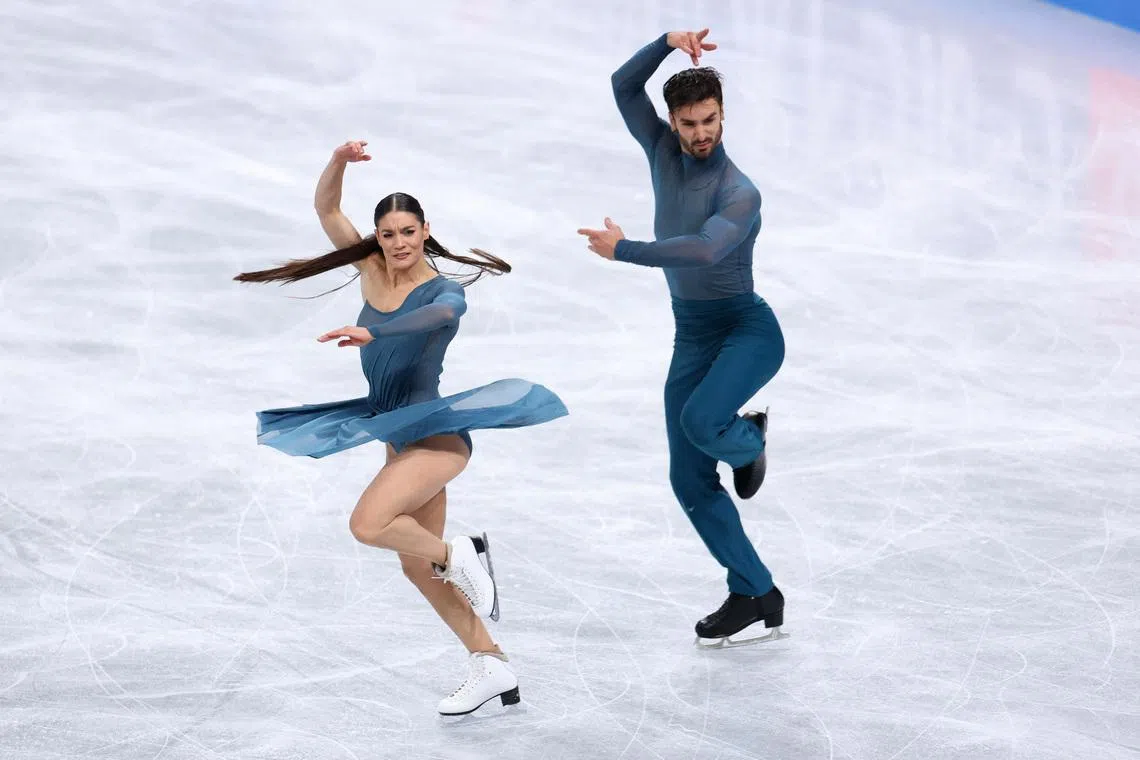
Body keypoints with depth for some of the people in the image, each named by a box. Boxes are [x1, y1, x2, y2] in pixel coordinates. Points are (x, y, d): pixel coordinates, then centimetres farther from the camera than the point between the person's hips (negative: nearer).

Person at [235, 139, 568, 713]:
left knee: (368, 524, -27)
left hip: (436, 433, -8)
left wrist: (369, 333, -51)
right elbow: (326, 209, 3)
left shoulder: (444, 291, -12)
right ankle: (490, 666, 20)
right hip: (399, 436, 8)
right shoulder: (371, 271, 4)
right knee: (417, 565, 11)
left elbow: (434, 315, -37)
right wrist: (339, 162, -16)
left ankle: (460, 555, -3)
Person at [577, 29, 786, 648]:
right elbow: (624, 86, -2)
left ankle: (750, 442, 2)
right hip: (691, 338, 7)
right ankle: (756, 600, 7)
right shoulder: (666, 153, 2)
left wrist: (624, 250, -29)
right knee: (691, 483, 0)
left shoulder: (739, 194, -19)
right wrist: (669, 43, -16)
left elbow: (703, 250, -36)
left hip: (749, 330, -7)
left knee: (700, 421, -36)